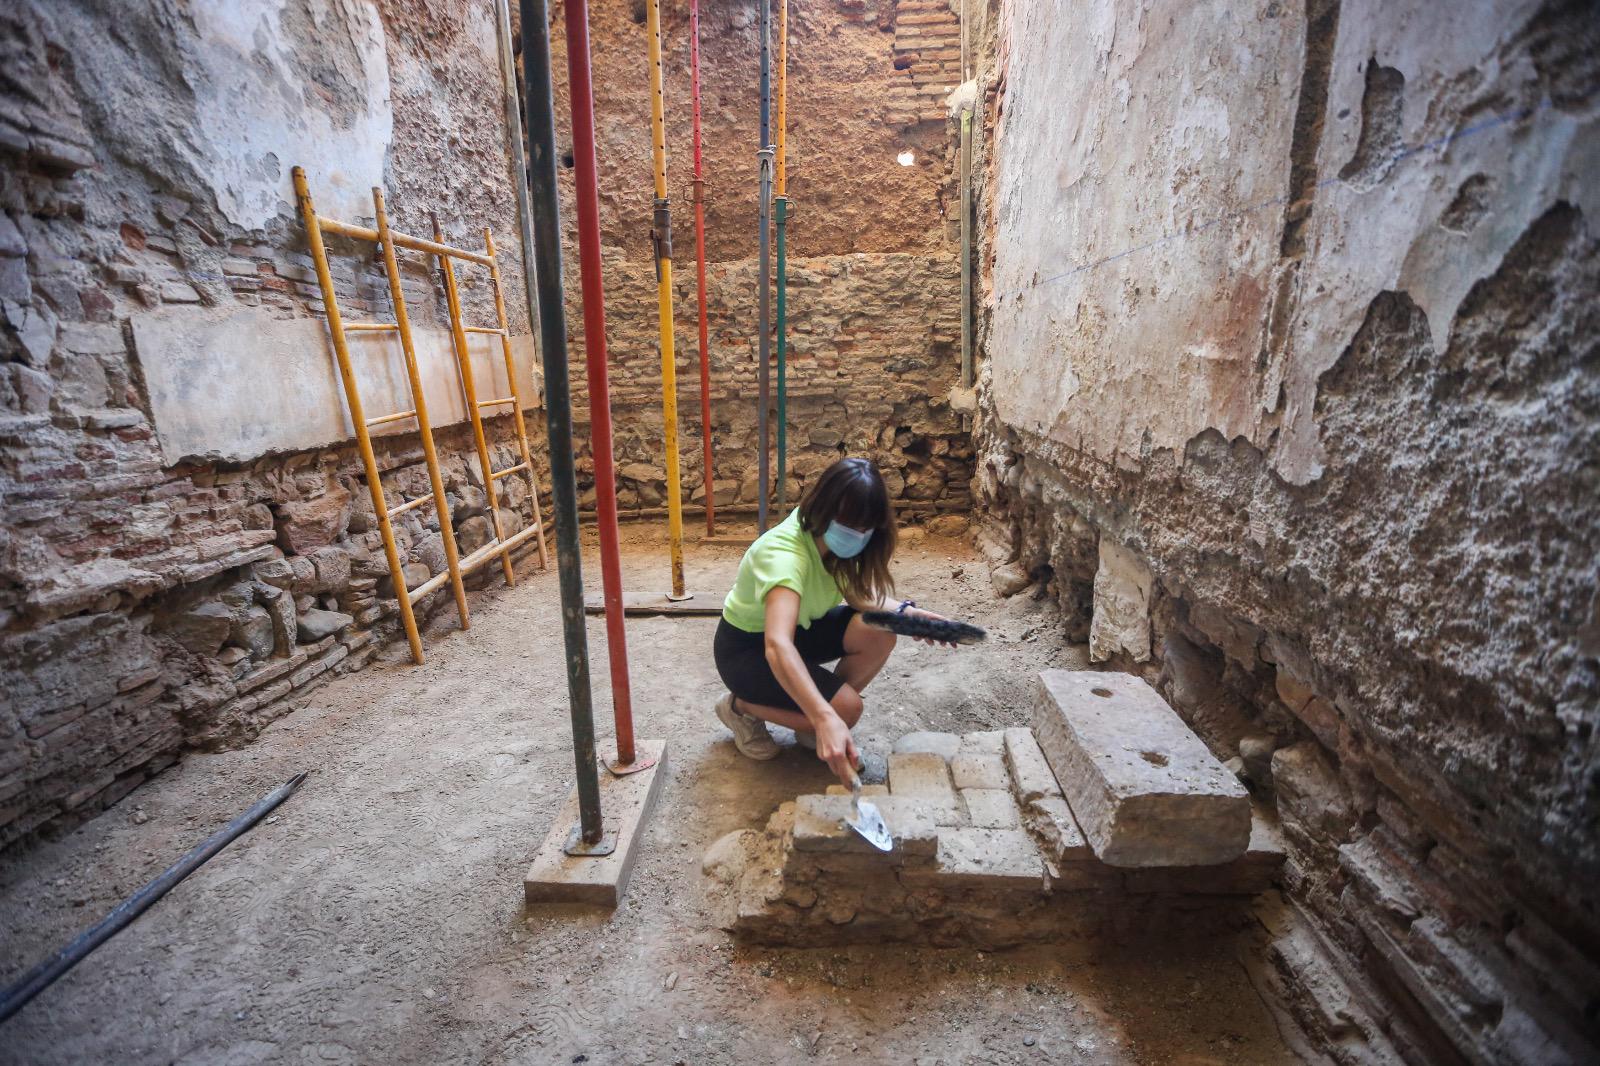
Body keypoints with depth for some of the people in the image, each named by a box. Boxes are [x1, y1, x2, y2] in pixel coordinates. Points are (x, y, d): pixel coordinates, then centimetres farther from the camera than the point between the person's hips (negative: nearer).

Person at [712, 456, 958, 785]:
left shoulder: (830, 537, -14)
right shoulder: (785, 555, -38)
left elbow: (854, 593, 0)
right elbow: (777, 647, -52)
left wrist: (904, 611, -19)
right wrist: (826, 718, -63)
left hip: (798, 628, 7)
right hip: (746, 648, -7)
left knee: (879, 633, -18)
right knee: (847, 708, -25)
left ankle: (812, 724, 4)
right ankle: (742, 706, 0)